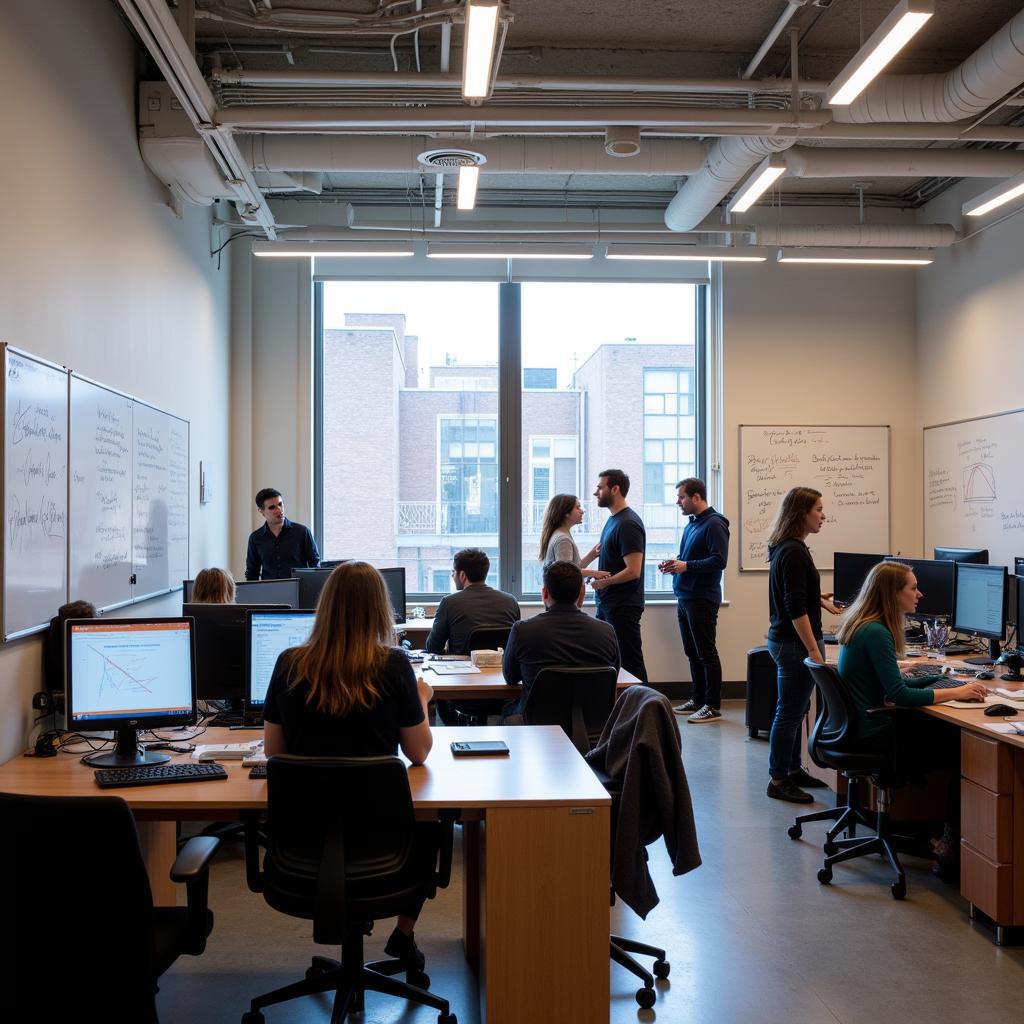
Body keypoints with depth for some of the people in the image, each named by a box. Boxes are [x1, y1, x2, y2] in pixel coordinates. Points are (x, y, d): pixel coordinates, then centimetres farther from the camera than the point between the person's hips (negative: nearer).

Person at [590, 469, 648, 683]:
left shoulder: (628, 524, -18)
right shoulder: (613, 519, 12)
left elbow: (633, 571, -23)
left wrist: (604, 581, -11)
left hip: (622, 608, -10)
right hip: (607, 605, 10)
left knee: (630, 662, -3)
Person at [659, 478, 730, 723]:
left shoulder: (714, 524, -12)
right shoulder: (692, 524, 17)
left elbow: (719, 560, -20)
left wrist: (687, 566, -21)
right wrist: (674, 564, 6)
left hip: (702, 599, -9)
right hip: (685, 598, 9)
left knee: (706, 653, -5)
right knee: (692, 653, 14)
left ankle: (713, 707, 0)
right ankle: (698, 700, 23)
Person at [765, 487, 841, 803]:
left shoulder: (784, 548, 10)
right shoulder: (794, 552, -19)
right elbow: (795, 609, -23)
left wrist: (819, 600, 27)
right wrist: (814, 650, -23)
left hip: (784, 639, 10)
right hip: (794, 643, -10)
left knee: (794, 709, 19)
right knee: (789, 712, -1)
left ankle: (792, 769, 30)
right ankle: (778, 781, 8)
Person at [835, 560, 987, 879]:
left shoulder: (863, 625, 10)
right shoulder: (876, 632, -20)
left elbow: (893, 681, 15)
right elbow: (899, 694, -23)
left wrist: (945, 678, 7)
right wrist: (955, 692, -16)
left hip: (860, 725, 9)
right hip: (872, 734, -9)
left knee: (949, 734, 5)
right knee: (959, 748, -7)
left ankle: (950, 838, 7)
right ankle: (954, 845, 1)